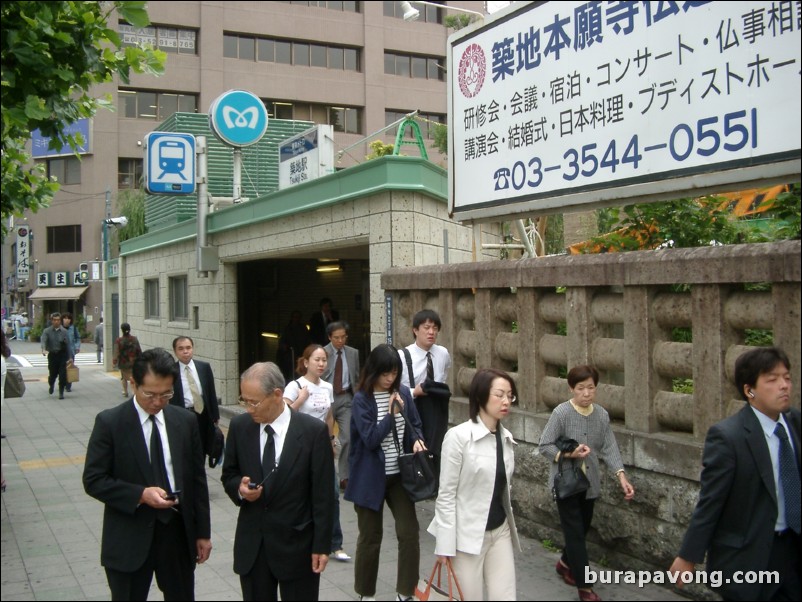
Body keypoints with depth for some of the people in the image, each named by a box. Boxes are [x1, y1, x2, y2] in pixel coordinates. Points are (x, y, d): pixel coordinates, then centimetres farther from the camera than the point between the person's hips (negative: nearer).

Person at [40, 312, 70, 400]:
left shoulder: (64, 331, 3)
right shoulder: (47, 331, 0)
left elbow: (67, 344, 2)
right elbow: (43, 340, -15)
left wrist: (69, 358, -1)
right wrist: (44, 349, -36)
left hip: (62, 355, 0)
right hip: (52, 355, 0)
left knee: (62, 374, -6)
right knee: (52, 374, 8)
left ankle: (61, 392, 5)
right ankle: (51, 385, 42)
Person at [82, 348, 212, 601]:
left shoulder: (185, 422, 2)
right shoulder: (109, 422, -8)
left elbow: (197, 479, 7)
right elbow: (93, 480, -8)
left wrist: (203, 532, 7)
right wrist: (140, 494, -20)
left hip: (178, 532, 3)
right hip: (130, 537, -3)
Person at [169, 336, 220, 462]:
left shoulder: (204, 367, 3)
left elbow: (211, 392, 7)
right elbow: (168, 398, -3)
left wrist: (215, 416, 6)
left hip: (204, 414, 3)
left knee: (202, 452, 12)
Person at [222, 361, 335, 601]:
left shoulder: (313, 431, -12)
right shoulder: (239, 426, -2)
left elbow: (322, 494, -8)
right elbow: (229, 474, 11)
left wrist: (322, 545, -8)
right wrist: (240, 488, -12)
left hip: (297, 544, -3)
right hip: (251, 544, 3)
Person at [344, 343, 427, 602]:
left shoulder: (403, 393, 1)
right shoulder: (362, 399, -12)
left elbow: (415, 424, 11)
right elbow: (370, 438, -18)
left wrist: (417, 440, -9)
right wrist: (392, 413, -23)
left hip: (399, 475, 4)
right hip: (371, 478, -4)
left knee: (409, 532, -1)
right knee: (371, 536, 9)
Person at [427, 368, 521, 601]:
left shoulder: (506, 437, 5)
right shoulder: (459, 436, -15)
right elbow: (446, 494, -13)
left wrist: (508, 524, 17)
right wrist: (445, 545, -15)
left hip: (500, 531, 6)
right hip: (467, 534, -6)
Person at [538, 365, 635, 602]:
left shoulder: (602, 415, 0)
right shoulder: (561, 413, -15)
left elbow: (609, 448, -4)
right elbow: (544, 446, -13)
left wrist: (621, 476, -17)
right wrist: (569, 454, -26)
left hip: (589, 482, 6)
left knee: (582, 529, 18)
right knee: (575, 532, -4)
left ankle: (565, 563, 43)